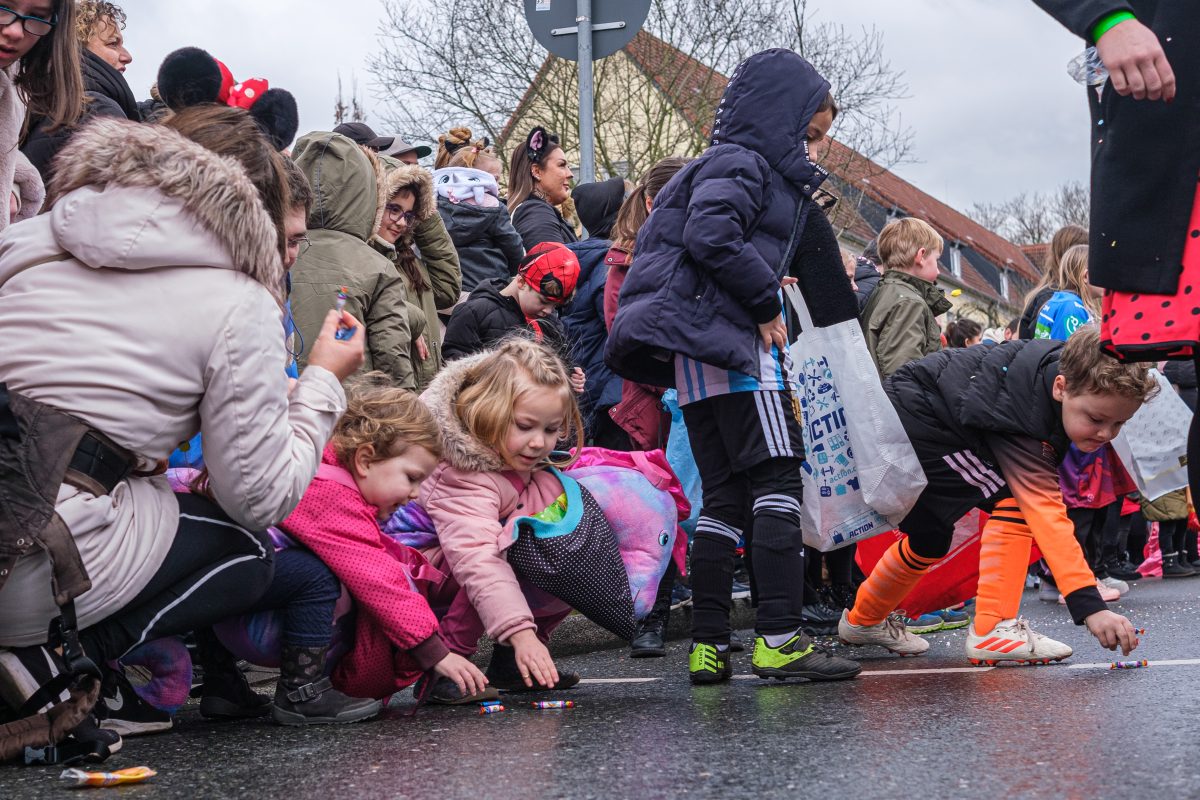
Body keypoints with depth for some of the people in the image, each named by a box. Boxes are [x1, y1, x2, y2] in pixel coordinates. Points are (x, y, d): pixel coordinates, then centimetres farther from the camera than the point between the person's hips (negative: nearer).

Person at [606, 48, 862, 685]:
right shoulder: (741, 164, -6)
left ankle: (708, 645, 3)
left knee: (725, 497, 7)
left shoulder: (755, 170, 25)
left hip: (698, 357, 10)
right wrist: (767, 298, -14)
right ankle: (778, 638, -16)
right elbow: (711, 235, -22)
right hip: (731, 344, -10)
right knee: (777, 483, -11)